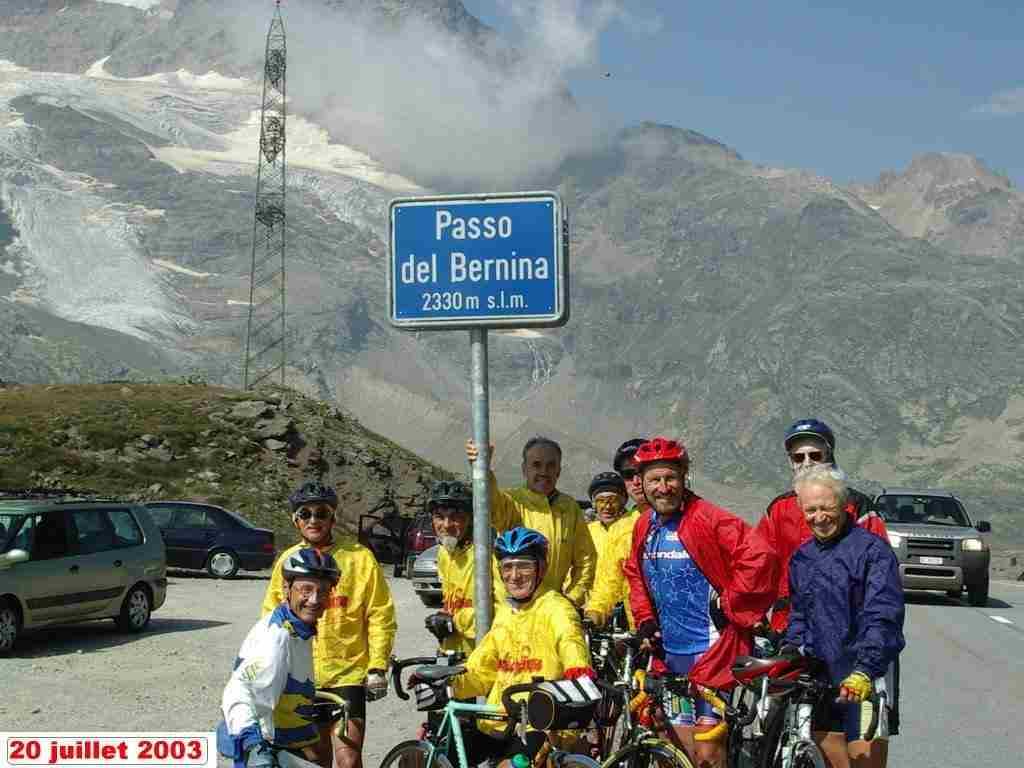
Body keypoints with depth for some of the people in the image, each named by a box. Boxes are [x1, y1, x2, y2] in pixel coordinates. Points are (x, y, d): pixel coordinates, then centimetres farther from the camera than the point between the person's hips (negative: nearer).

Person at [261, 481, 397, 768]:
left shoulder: (358, 556, -4)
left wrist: (377, 668, -8)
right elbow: (271, 617, 17)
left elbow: (380, 616, -3)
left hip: (347, 673, -4)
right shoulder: (288, 560, 6)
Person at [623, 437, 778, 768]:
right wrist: (645, 619, 11)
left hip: (711, 651, -7)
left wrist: (729, 605, -15)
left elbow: (760, 556, -23)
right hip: (669, 654, 7)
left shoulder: (708, 518, -14)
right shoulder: (644, 526, 8)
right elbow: (635, 574, 25)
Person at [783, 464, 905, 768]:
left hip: (862, 682, -6)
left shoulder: (872, 550, -8)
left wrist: (864, 670, -28)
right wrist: (790, 650, 7)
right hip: (819, 680, 6)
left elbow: (883, 617, -17)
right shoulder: (802, 558, 14)